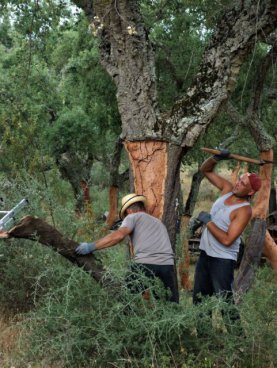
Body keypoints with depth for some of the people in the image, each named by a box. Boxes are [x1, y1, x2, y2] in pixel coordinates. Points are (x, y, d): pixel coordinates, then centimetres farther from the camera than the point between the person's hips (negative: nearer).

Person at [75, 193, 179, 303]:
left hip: (145, 264, -5)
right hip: (167, 265, 5)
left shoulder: (133, 217, 13)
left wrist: (91, 247, -5)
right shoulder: (159, 222, 32)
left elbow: (119, 235, -6)